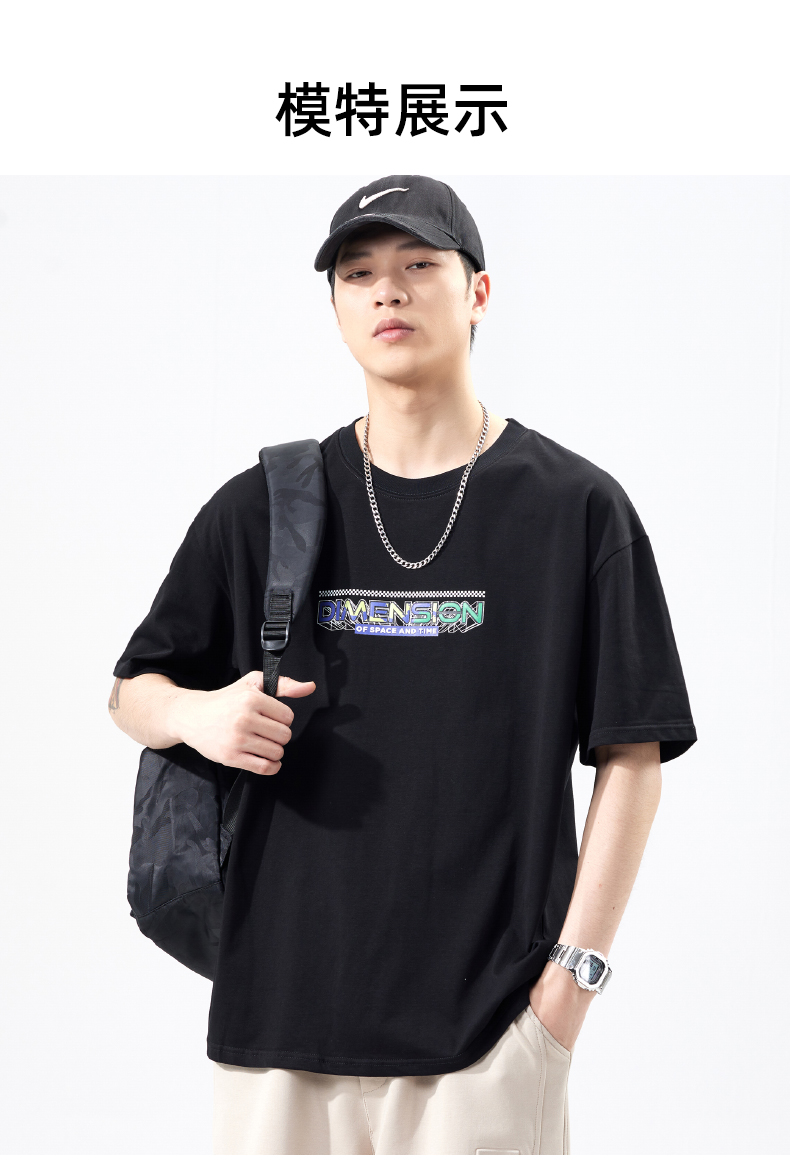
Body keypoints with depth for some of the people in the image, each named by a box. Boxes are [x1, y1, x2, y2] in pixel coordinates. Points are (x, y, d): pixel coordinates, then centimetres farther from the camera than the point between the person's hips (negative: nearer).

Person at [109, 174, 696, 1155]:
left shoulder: (577, 508, 1)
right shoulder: (260, 509, 8)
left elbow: (631, 758, 1)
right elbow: (131, 692, 16)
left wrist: (573, 970, -6)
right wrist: (196, 714, -7)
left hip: (488, 1027, -2)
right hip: (278, 1005, 3)